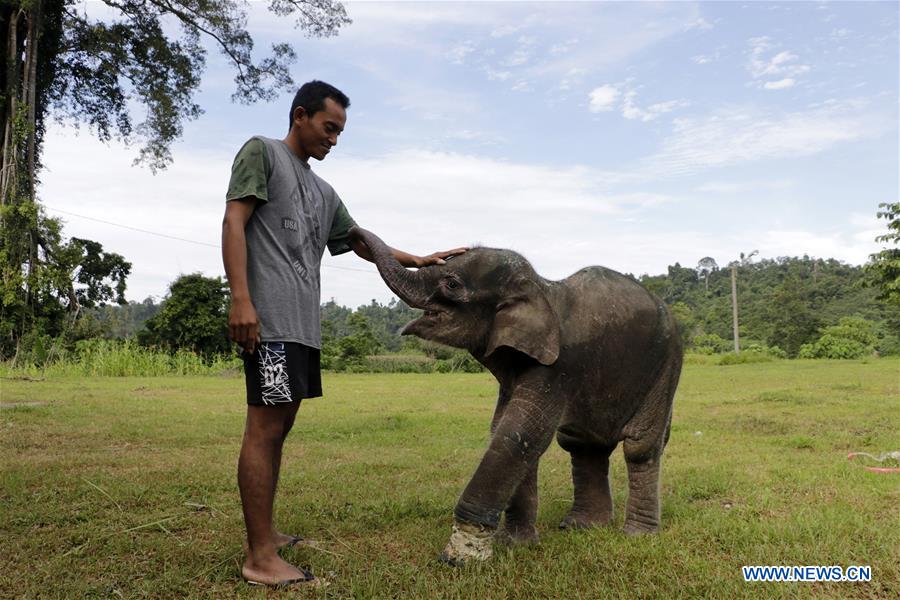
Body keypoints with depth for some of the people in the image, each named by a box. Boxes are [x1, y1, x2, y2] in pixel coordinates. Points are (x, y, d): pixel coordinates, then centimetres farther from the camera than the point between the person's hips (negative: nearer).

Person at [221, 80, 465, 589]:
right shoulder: (262, 153, 6)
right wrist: (241, 298, -16)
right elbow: (234, 222, -5)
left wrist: (419, 261, 26)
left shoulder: (323, 192, 26)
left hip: (304, 322, 8)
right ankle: (261, 557, -7)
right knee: (265, 428, -10)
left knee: (280, 427, 9)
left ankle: (266, 535, 17)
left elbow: (362, 243, 32)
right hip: (269, 316, -8)